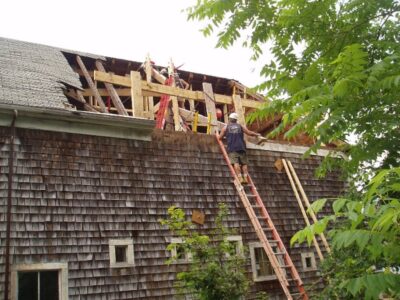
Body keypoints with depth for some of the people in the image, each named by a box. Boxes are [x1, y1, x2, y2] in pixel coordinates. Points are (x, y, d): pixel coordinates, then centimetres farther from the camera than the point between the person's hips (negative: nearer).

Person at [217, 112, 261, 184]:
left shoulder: (226, 127, 12)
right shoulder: (240, 126, 16)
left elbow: (220, 137, 13)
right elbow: (249, 133, 15)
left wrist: (217, 134, 35)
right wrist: (257, 134, 32)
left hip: (232, 148, -2)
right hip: (241, 147, 2)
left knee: (235, 163, -12)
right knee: (244, 163, 5)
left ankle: (240, 177, -23)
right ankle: (245, 177, -6)